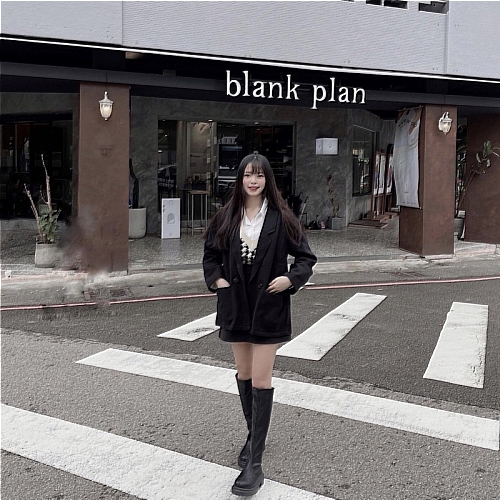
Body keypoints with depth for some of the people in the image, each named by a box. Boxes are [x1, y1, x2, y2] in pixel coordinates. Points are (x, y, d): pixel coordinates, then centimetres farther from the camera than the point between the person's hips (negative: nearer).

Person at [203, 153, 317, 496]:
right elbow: (211, 255, 15)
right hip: (236, 306, 4)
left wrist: (290, 279, -15)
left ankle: (255, 463, -2)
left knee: (261, 380, -5)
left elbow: (306, 257, 1)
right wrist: (217, 279, -1)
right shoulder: (227, 217, 4)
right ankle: (254, 436, 36)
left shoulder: (281, 218, -5)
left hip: (269, 308, -4)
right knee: (244, 374, 15)